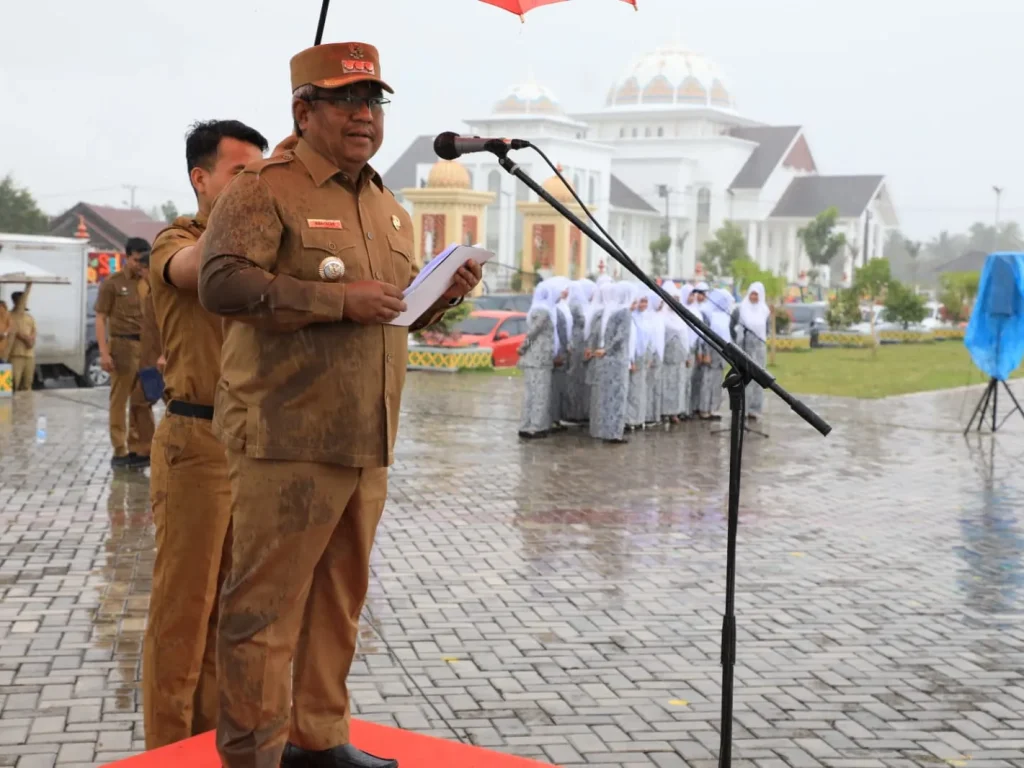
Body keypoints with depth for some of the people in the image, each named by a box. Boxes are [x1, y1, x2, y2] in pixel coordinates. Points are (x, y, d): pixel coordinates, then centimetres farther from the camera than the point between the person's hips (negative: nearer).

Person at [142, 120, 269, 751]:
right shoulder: (175, 241, -3)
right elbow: (197, 265, -28)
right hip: (198, 442, -6)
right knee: (184, 602, -1)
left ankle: (213, 734, 23)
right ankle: (169, 746, 9)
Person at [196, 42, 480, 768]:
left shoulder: (390, 209, 19)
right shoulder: (264, 191, -6)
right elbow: (222, 282, -20)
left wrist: (444, 294, 4)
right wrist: (339, 299, -24)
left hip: (368, 442, 8)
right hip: (287, 438, -8)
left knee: (340, 598, 14)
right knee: (266, 604, -3)